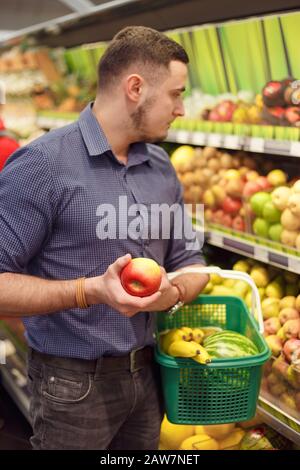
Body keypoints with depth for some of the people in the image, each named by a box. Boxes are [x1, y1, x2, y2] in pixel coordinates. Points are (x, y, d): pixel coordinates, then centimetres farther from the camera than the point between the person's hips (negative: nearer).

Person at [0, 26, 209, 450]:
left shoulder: (162, 168, 5)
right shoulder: (42, 165, -17)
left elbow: (188, 262, 11)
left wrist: (174, 292, -11)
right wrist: (91, 290, -28)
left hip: (148, 371, 6)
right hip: (74, 382, -6)